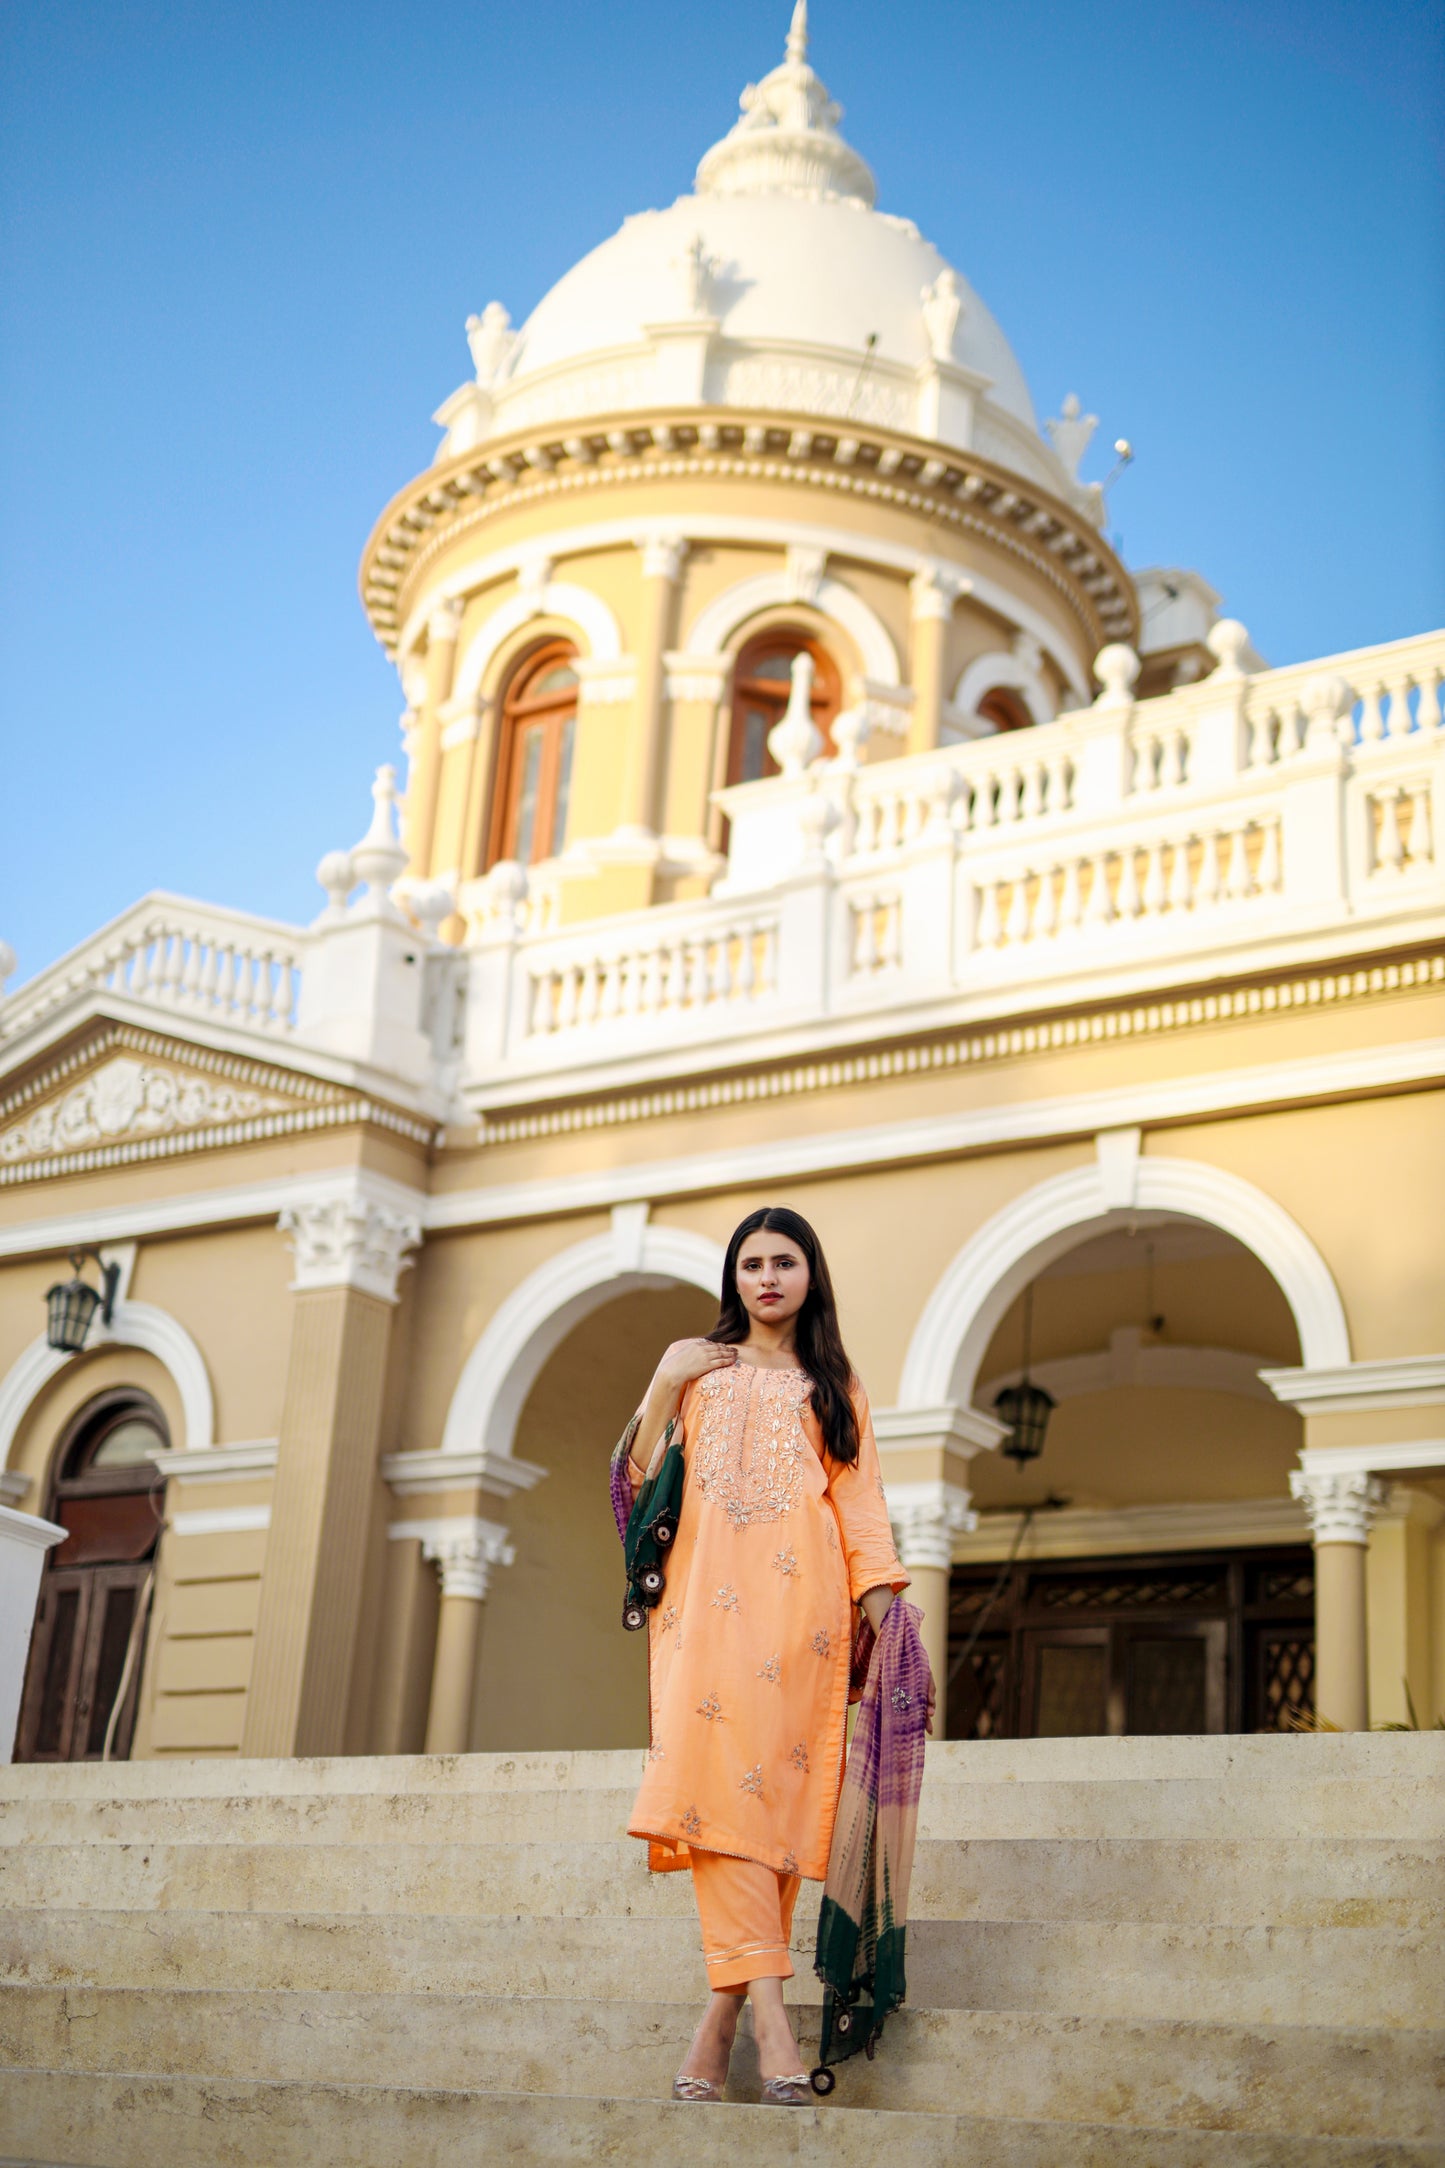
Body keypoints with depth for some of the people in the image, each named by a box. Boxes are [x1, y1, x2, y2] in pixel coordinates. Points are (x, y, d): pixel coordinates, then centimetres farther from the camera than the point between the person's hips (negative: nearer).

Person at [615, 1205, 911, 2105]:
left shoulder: (836, 1386, 20)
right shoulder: (698, 1366, 21)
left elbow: (859, 1497, 10)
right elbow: (640, 1477, 13)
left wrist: (881, 1594, -4)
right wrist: (665, 1384, 1)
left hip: (799, 1596, 0)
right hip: (708, 1593, 0)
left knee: (775, 1778, -11)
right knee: (717, 1762, -18)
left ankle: (724, 2011, -8)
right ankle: (767, 1997, -26)